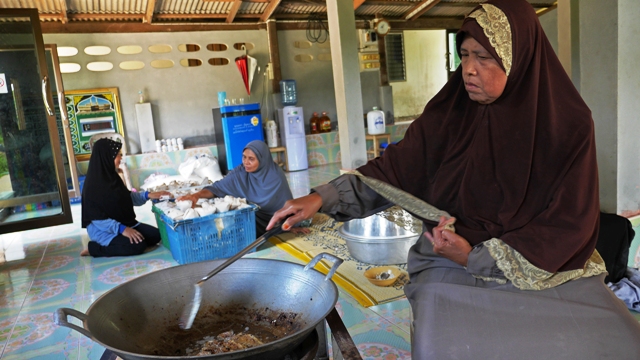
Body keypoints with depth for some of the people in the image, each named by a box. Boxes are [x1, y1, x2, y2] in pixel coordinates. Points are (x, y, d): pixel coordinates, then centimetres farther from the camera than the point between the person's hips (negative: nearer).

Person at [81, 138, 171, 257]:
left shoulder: (111, 175, 5)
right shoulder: (93, 184, -21)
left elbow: (126, 196, 16)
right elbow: (96, 217, -23)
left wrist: (148, 195, 1)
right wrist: (121, 229, -29)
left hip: (124, 223, 9)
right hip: (103, 230, -9)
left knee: (155, 235, -1)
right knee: (138, 245, -26)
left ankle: (110, 245, 8)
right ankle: (94, 248, -7)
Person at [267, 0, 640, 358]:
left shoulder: (568, 125, -6)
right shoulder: (445, 118, -2)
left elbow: (569, 223, -7)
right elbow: (391, 171, 0)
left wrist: (478, 258, -15)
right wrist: (323, 197, -14)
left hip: (550, 269, 1)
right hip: (453, 269, -1)